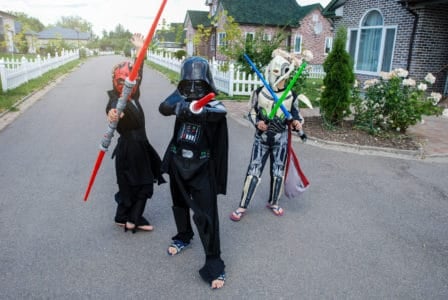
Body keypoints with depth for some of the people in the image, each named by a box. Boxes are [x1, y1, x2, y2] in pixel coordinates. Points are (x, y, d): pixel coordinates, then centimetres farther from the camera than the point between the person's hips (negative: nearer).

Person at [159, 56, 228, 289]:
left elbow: (215, 114, -37)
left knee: (206, 215, -6)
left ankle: (214, 263, 8)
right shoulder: (181, 99, -4)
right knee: (179, 204, 23)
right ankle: (183, 237, 50)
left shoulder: (214, 105, -14)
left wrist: (195, 110, -57)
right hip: (178, 163, 5)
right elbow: (164, 108, -23)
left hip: (202, 168, -4)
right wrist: (179, 106, -44)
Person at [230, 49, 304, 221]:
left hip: (280, 139, 1)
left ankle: (273, 203, 33)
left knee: (278, 172, 11)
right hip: (261, 138, -1)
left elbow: (296, 114, 5)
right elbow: (252, 112, 4)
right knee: (253, 171, -1)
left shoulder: (292, 96, -7)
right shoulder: (259, 93, -7)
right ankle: (242, 207, 9)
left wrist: (297, 123, -16)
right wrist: (257, 122, -15)